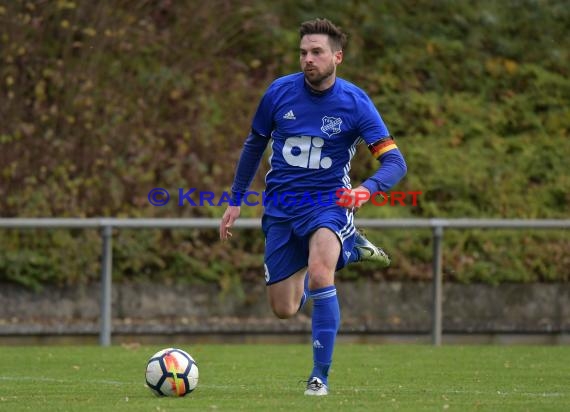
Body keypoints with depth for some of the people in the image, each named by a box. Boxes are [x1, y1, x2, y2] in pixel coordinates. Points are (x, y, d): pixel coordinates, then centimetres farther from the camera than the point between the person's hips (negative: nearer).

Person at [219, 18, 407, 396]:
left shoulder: (355, 103, -13)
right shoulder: (280, 92, -5)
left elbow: (395, 162, -15)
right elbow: (254, 145, 12)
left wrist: (367, 189, -35)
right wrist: (236, 201, 14)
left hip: (328, 201, -4)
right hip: (281, 207, 4)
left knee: (319, 275, -32)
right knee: (285, 309, 6)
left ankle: (321, 375, -18)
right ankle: (346, 251, 32)